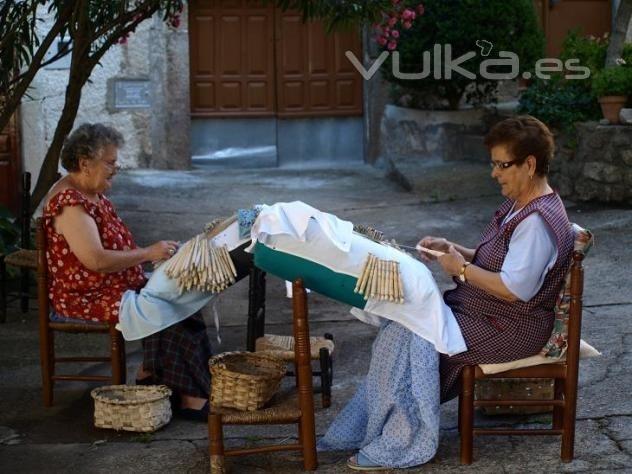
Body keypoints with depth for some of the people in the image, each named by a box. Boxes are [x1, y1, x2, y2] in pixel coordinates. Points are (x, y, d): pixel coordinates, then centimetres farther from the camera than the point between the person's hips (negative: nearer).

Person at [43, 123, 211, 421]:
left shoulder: (94, 195, 13)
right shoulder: (69, 203, -19)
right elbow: (95, 260, -27)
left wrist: (154, 252, 2)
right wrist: (148, 254, -19)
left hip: (115, 288, 10)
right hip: (82, 300, -10)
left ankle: (151, 376, -4)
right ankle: (192, 397, -15)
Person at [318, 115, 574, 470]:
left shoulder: (538, 221, -23)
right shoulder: (520, 206, 11)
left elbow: (513, 289, -29)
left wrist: (461, 269, -17)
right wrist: (451, 249, 4)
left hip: (508, 328, -10)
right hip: (480, 308, 11)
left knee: (411, 339, -17)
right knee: (401, 328, 0)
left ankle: (401, 445, -5)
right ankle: (373, 430, 3)